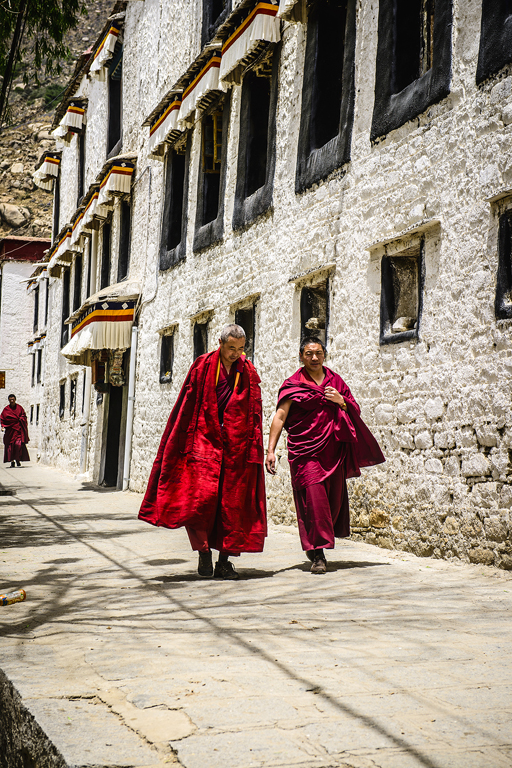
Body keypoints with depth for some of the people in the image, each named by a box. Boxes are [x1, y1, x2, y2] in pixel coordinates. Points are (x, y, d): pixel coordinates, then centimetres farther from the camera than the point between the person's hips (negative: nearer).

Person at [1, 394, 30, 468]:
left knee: (19, 444, -13)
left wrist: (21, 419, -8)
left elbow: (24, 415, 12)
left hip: (19, 428, 0)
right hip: (10, 429, 0)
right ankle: (12, 461, 7)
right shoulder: (6, 409, 3)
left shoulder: (19, 408, 6)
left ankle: (18, 459, 2)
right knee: (10, 445, -1)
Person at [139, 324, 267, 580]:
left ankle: (224, 561, 8)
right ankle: (204, 552, 4)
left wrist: (255, 448, 1)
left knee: (233, 503, 0)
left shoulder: (248, 373, 7)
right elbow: (186, 405, 2)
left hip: (236, 446, 2)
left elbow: (254, 413, 8)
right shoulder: (203, 366, 2)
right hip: (205, 441, -2)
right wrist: (176, 444, -2)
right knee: (202, 496, -12)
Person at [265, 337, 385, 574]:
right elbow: (280, 417, -4)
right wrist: (271, 450, -12)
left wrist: (340, 401, -5)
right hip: (305, 450, -4)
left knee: (334, 498, 7)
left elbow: (355, 411, 17)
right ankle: (317, 554, -8)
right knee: (313, 498, -13)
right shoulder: (293, 384, 1)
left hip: (334, 450, 4)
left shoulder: (335, 381, 13)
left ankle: (317, 542, 29)